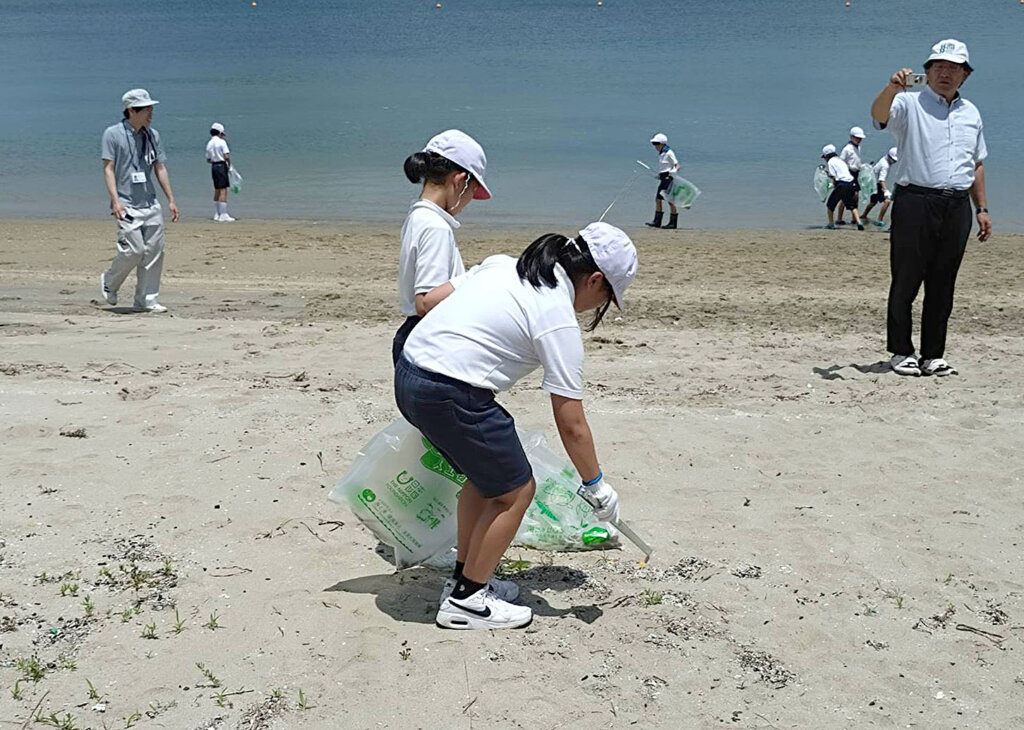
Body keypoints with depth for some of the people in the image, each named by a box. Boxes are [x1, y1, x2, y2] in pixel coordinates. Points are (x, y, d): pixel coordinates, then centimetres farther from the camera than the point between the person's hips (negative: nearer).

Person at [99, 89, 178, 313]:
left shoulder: (153, 135, 13)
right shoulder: (113, 134, -3)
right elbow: (108, 168, -6)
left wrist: (171, 200, 12)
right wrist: (115, 201, -17)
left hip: (151, 204, 6)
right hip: (127, 204, -6)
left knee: (154, 252, 1)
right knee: (134, 250, -13)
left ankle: (147, 299, 10)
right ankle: (109, 283, 13)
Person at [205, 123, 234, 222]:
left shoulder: (209, 144, 10)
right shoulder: (221, 142, -9)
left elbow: (208, 159, 11)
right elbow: (226, 156, -18)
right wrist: (229, 164, -2)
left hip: (213, 166, 7)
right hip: (221, 166, -7)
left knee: (217, 190, 16)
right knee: (223, 190, -8)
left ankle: (216, 214, 20)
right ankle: (223, 215, -12)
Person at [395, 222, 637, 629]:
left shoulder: (504, 265, 13)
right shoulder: (559, 322, -9)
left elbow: (431, 300, 15)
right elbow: (571, 425, -6)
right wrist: (597, 488, 6)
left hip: (409, 376, 9)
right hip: (452, 395, -9)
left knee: (485, 476, 25)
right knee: (516, 491, 7)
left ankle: (465, 578, 36)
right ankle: (465, 601, 14)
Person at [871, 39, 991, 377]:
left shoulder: (971, 113, 19)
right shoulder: (910, 104, 2)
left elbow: (976, 165, 25)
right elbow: (879, 114, -20)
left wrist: (982, 208, 19)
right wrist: (893, 87, -40)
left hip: (957, 207, 5)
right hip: (915, 202, -5)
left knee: (942, 286, 7)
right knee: (906, 282, -2)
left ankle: (933, 355, 13)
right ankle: (901, 352, 8)